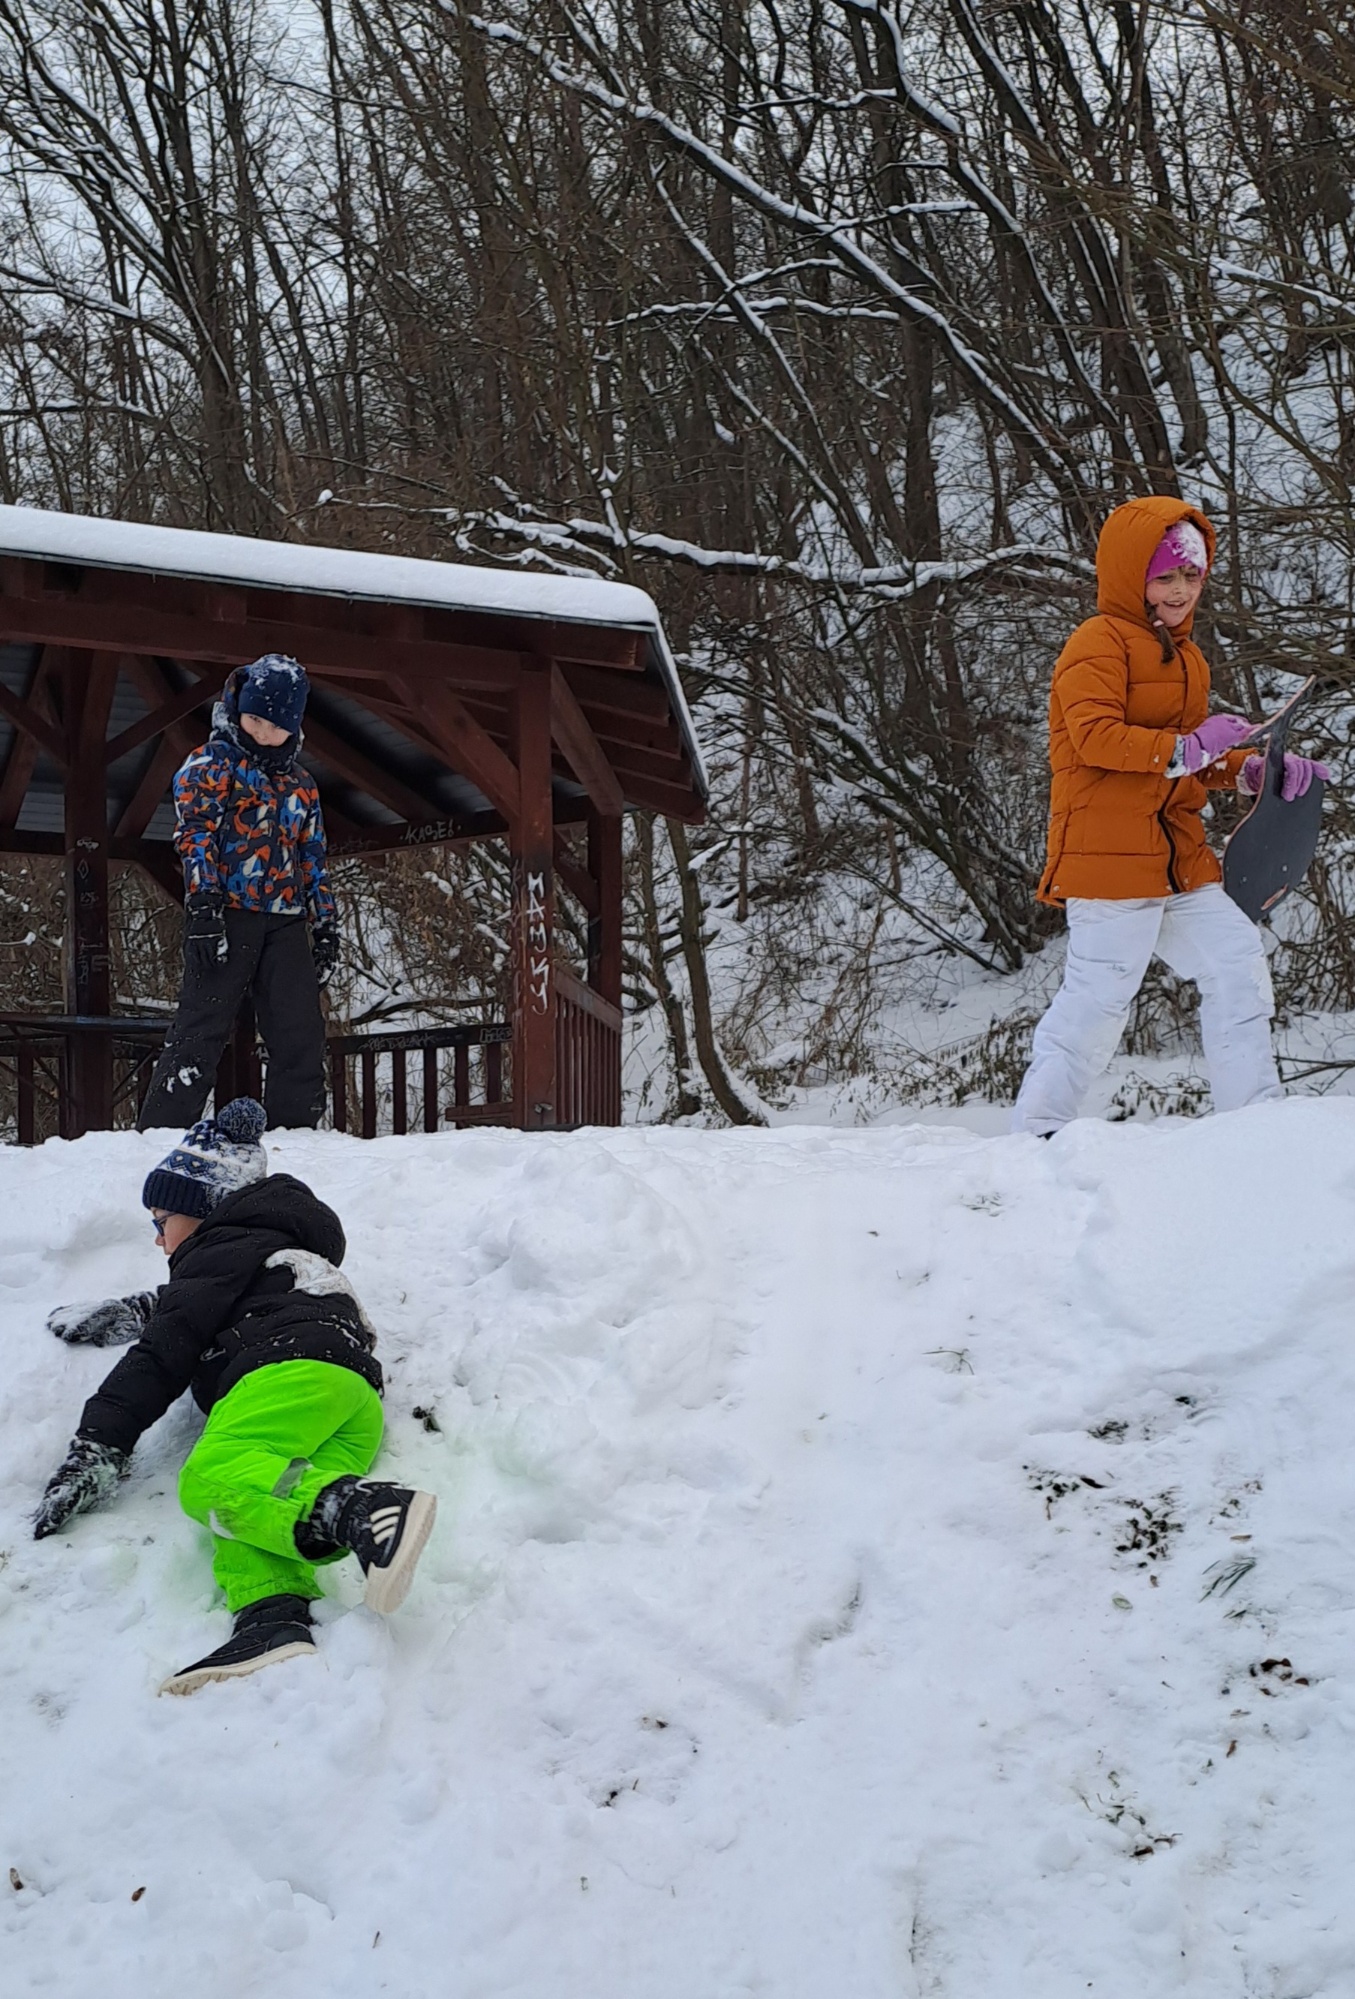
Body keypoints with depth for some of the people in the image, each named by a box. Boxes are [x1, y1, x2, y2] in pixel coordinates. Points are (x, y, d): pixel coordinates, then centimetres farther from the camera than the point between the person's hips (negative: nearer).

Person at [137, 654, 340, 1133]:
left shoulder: (300, 784, 22)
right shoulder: (212, 763, 4)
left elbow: (312, 858, 25)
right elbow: (194, 833, -7)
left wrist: (326, 927, 17)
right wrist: (203, 906, -19)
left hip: (283, 921, 6)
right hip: (226, 913, -6)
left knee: (300, 1035, 0)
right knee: (202, 1026, -11)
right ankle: (161, 1130, -10)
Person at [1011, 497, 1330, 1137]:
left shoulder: (1184, 656, 24)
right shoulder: (1099, 643, -6)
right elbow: (1096, 737, -21)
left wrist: (1252, 770, 8)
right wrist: (1186, 748, -28)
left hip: (1179, 858, 9)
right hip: (1108, 854, -9)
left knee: (1238, 962, 4)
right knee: (1100, 992, -9)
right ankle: (1035, 1129, 1)